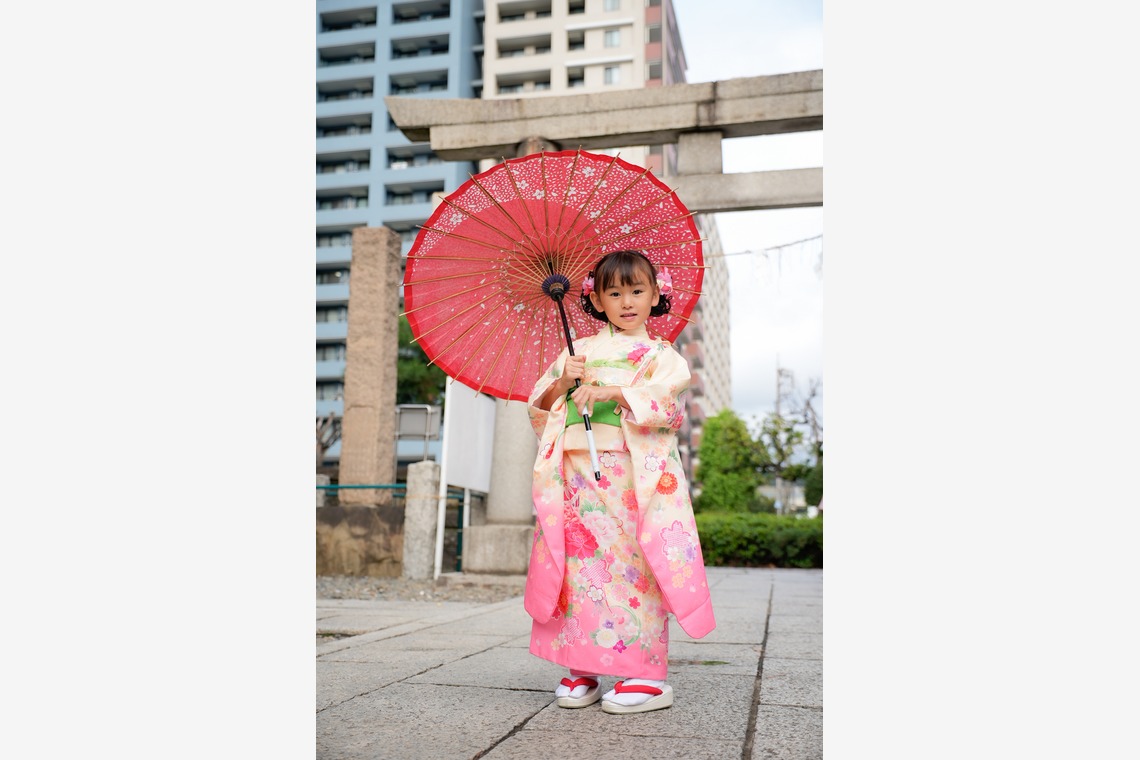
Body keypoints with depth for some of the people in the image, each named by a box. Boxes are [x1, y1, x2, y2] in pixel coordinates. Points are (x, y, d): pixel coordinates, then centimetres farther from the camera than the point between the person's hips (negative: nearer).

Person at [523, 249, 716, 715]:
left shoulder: (661, 354, 11)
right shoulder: (579, 351, 19)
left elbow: (668, 396, -10)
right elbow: (540, 406, 16)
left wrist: (611, 392, -22)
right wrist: (562, 383, -4)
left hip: (634, 476, -3)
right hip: (577, 473, 3)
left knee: (632, 567, -7)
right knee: (582, 564, 0)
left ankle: (647, 675, 0)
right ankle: (583, 669, 9)